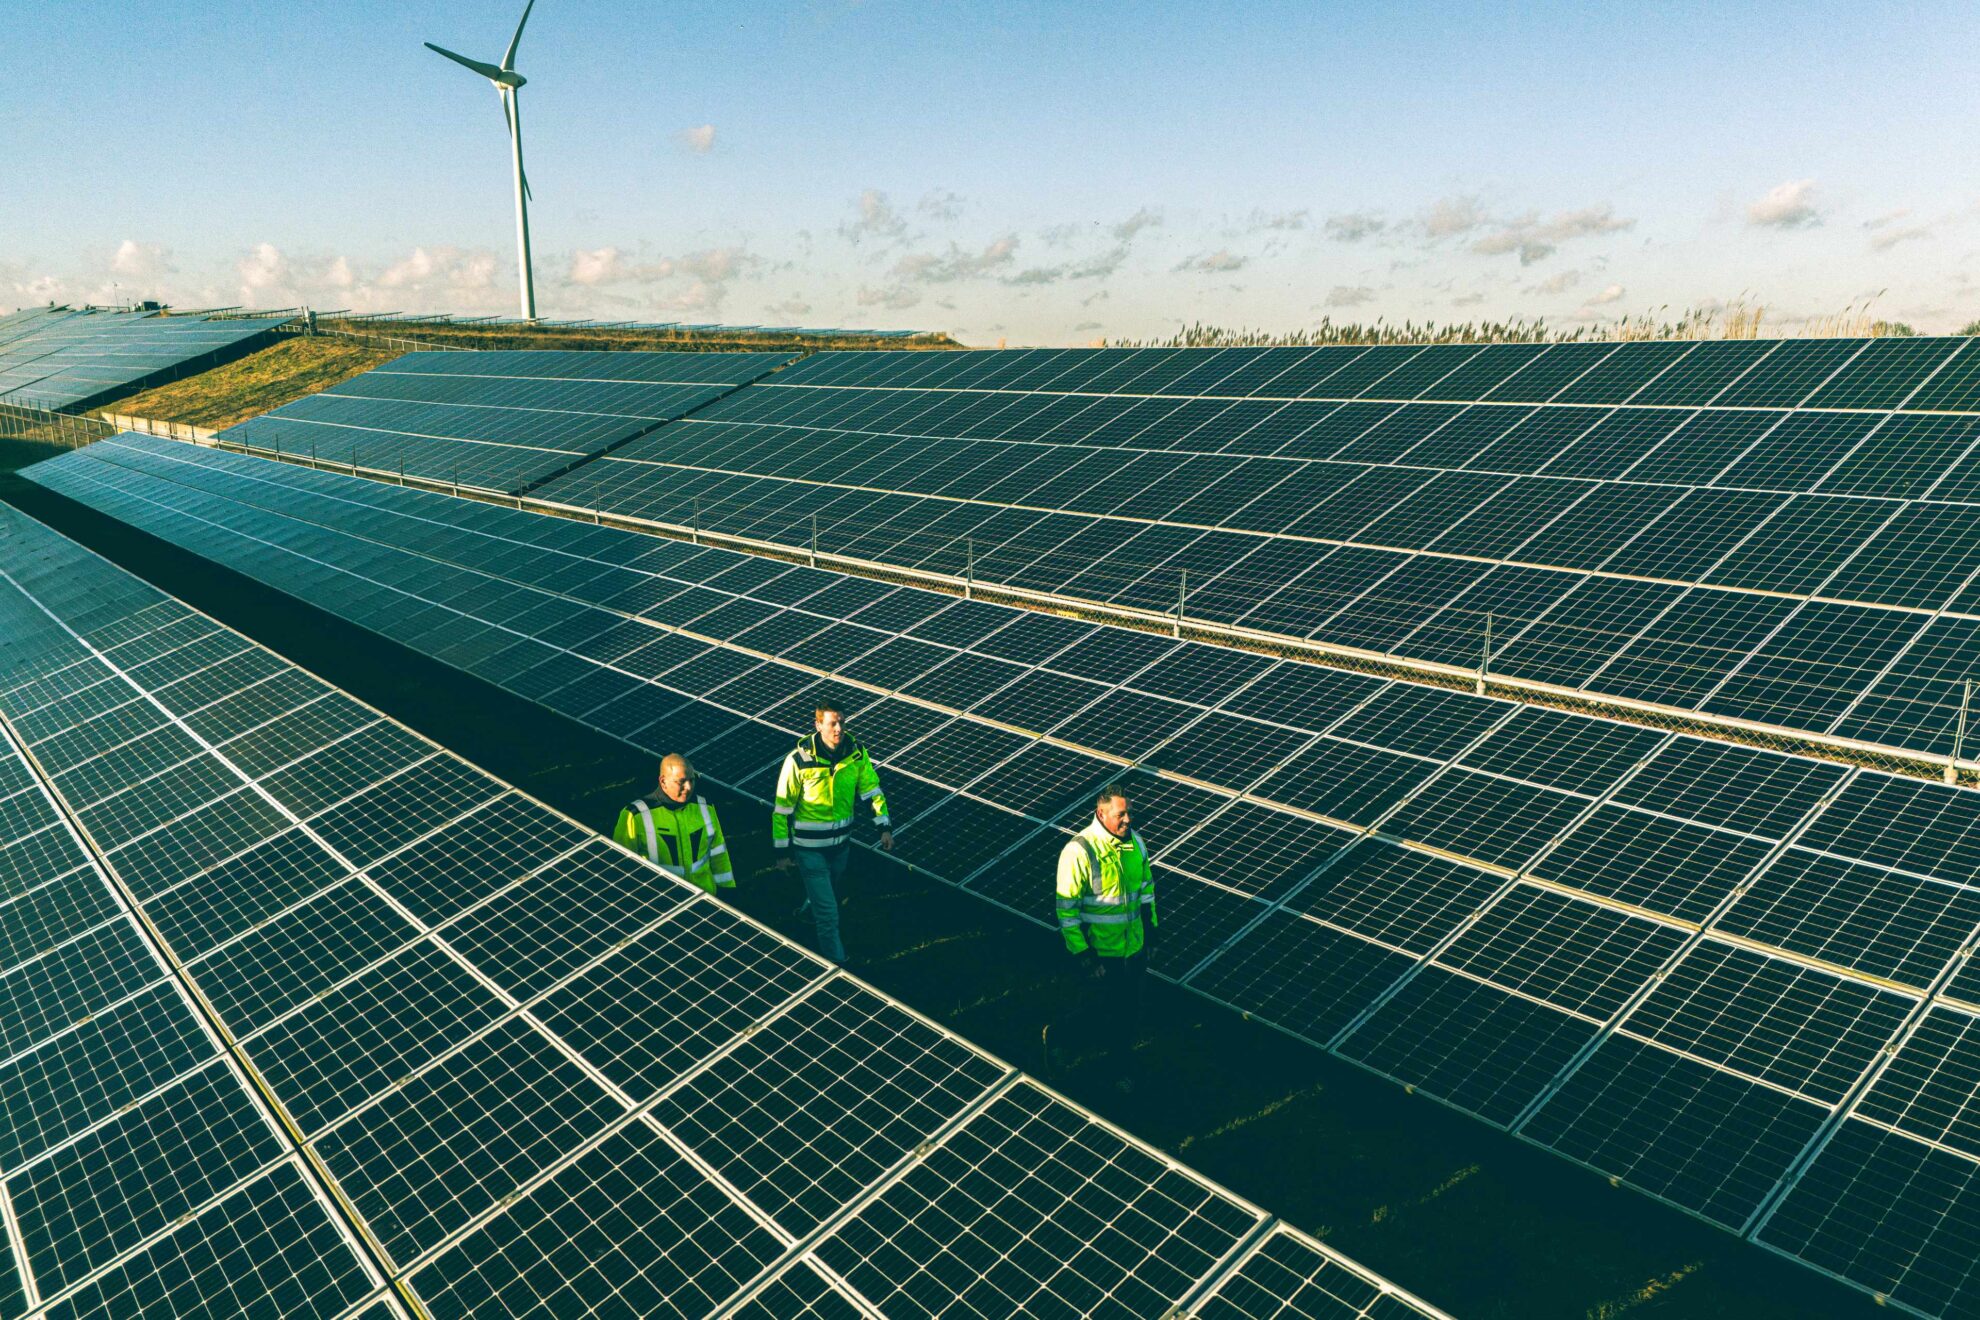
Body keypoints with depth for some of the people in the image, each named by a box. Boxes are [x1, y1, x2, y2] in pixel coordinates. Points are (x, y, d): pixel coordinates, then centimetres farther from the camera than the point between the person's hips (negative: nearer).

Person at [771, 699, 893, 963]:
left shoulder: (856, 753, -11)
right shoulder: (799, 760, -23)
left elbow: (872, 790, 3)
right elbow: (781, 809, -14)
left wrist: (884, 827, -3)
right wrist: (783, 852, -9)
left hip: (841, 842, 5)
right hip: (810, 848, -5)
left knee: (831, 895, 28)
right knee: (828, 912, -4)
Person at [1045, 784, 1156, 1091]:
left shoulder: (1134, 841, -4)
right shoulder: (1078, 851, -24)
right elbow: (1067, 908, -20)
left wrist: (1150, 927, 13)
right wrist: (1083, 955, -19)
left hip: (1135, 946, 6)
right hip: (1101, 952, -6)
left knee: (1130, 1009, 18)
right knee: (1100, 1006, 7)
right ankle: (1055, 1034, 35)